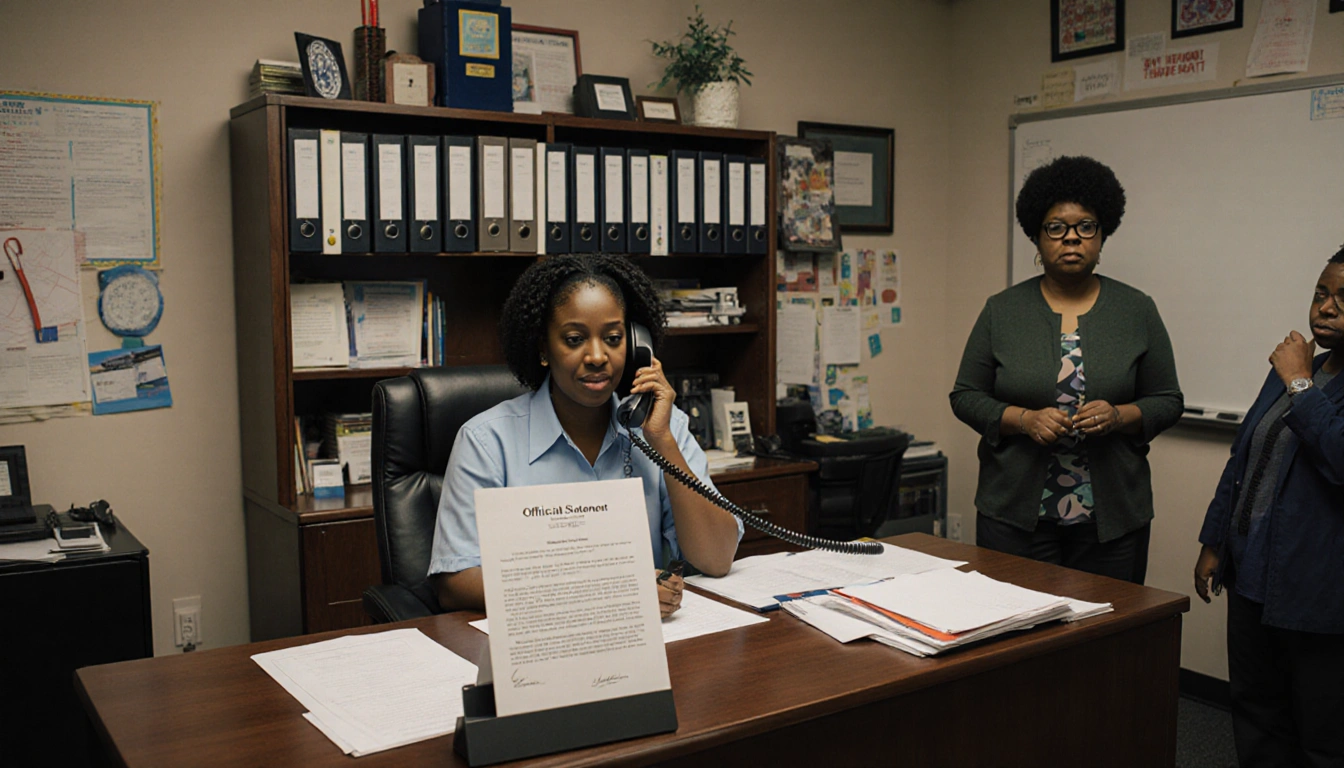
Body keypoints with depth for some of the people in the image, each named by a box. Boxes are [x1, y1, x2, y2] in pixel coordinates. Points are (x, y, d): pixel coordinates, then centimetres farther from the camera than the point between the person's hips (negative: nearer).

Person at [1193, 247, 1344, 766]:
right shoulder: (1296, 371, 14)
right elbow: (1242, 462, 19)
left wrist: (1300, 385, -17)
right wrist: (1214, 543, 19)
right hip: (1253, 579, 7)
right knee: (1256, 717, 16)